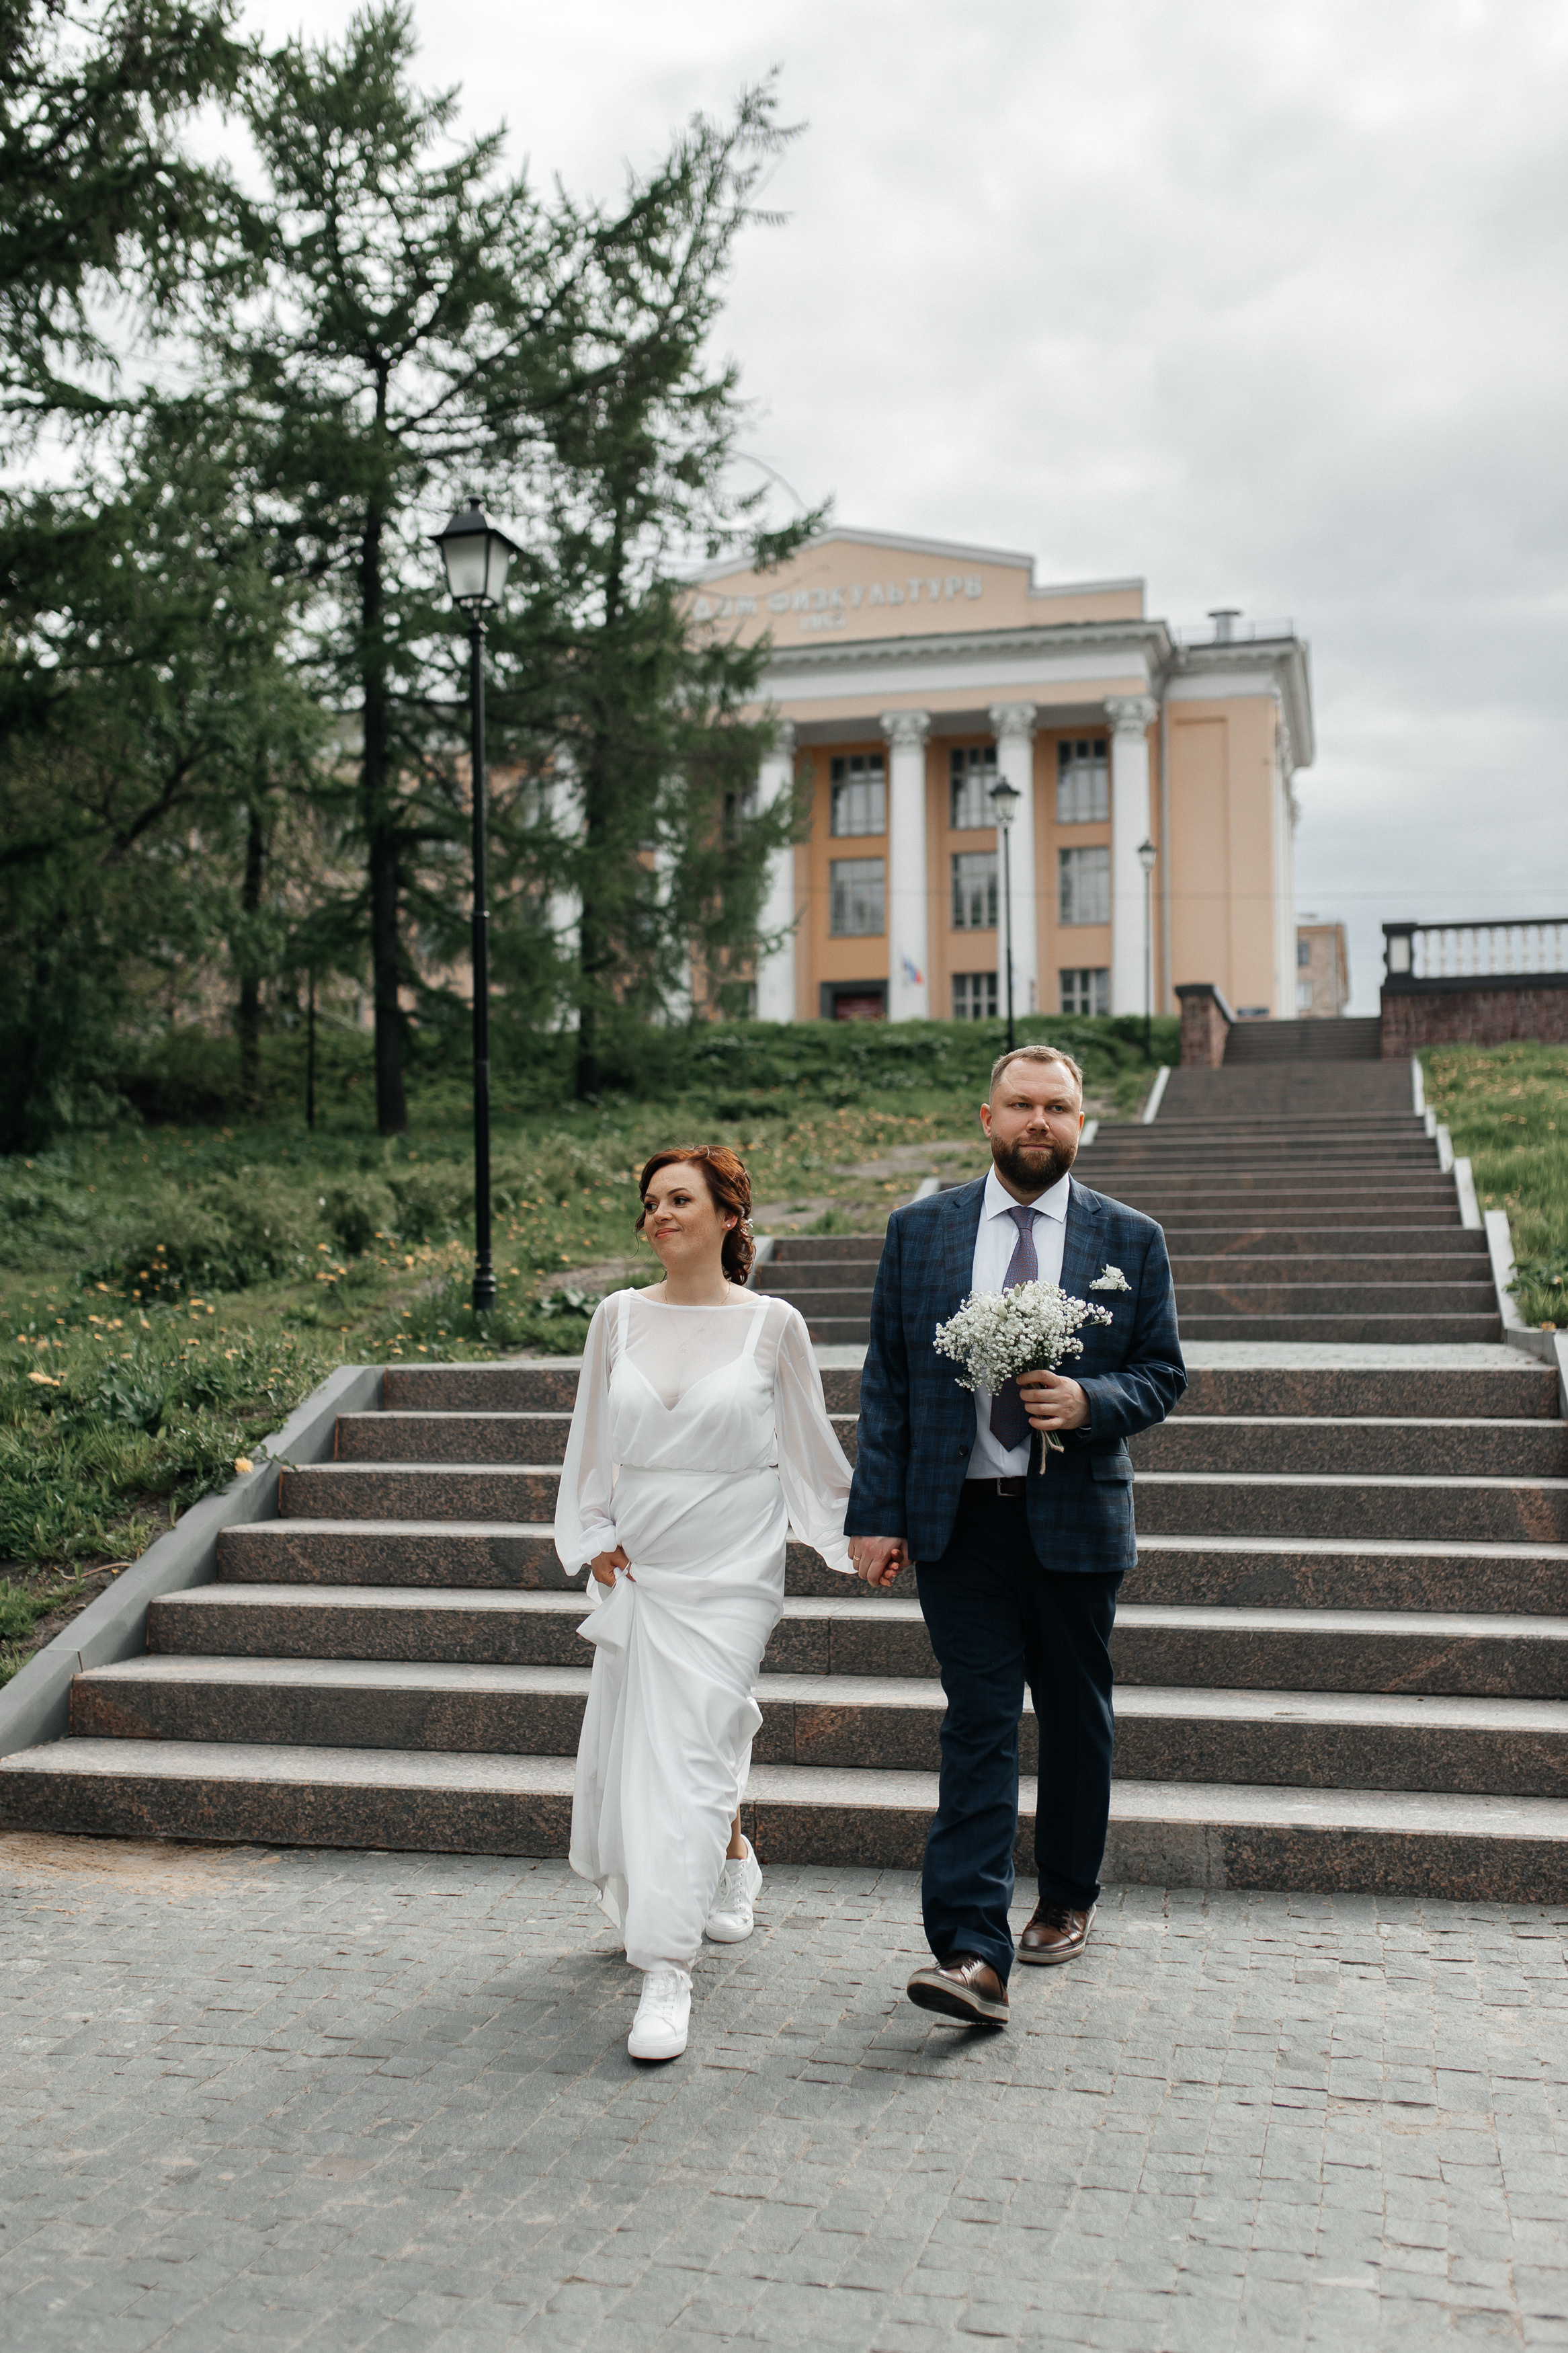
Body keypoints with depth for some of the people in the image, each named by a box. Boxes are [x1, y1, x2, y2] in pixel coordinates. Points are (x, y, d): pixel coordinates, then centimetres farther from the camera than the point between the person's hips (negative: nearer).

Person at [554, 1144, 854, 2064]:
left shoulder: (772, 1324, -5)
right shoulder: (620, 1318, 3)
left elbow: (812, 1445, 6)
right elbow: (591, 1441, 13)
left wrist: (856, 1539, 10)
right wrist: (593, 1536, 7)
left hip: (730, 1572, -4)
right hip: (637, 1567, 4)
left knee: (686, 1755, -11)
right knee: (633, 1745, 13)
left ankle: (668, 1973, -5)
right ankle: (731, 1860, 43)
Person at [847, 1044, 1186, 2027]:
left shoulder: (1131, 1240, 4)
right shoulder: (919, 1231, 5)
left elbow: (1162, 1374, 6)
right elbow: (886, 1381, 4)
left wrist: (1088, 1402, -16)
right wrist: (877, 1515, -2)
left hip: (1077, 1520, 1)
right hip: (959, 1521, -1)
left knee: (1077, 1719, 13)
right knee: (979, 1724, -5)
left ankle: (1069, 1901, 34)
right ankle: (973, 1953, -7)